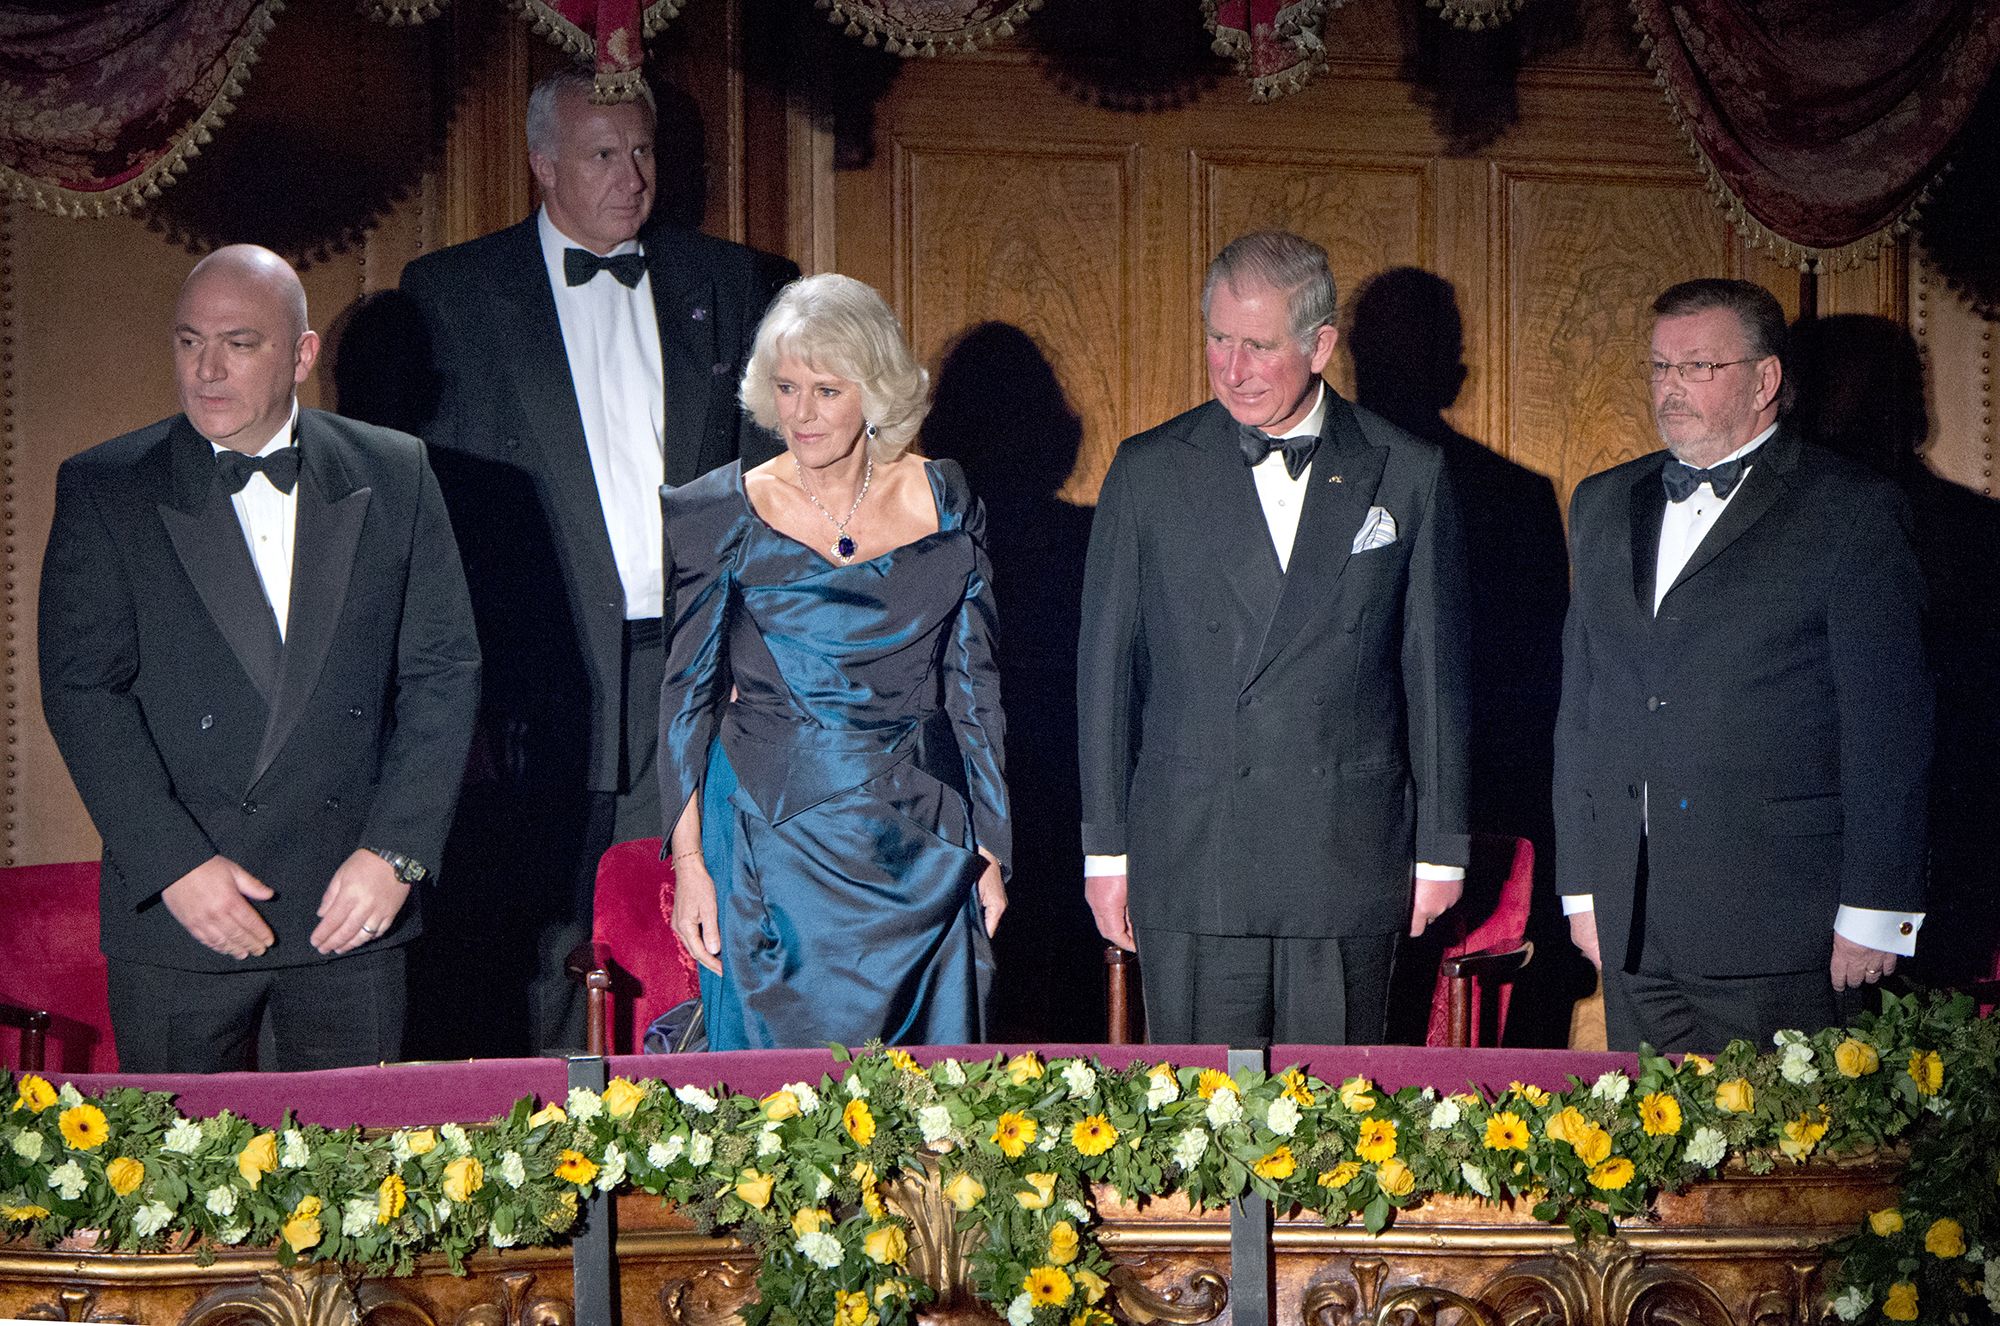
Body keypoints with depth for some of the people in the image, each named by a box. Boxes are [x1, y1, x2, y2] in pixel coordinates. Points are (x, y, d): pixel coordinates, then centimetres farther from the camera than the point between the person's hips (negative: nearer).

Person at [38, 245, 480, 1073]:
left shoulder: (394, 476, 4)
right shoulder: (102, 490, 1)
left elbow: (443, 671, 2)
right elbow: (82, 688, -5)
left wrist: (396, 851, -8)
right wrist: (174, 863, -14)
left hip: (353, 908, 1)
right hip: (176, 912, -1)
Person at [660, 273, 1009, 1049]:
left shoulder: (943, 504, 3)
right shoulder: (721, 512, -2)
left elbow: (974, 684, 7)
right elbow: (687, 695, 0)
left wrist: (990, 847, 4)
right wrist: (688, 860, -5)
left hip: (921, 853, 2)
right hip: (777, 837, -2)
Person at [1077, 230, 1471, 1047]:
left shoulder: (1408, 475, 4)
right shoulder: (1149, 473, 4)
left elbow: (1435, 671, 8)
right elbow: (1105, 670, 6)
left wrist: (1441, 848, 7)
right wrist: (1106, 850, 4)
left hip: (1349, 865, 0)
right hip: (1190, 864, 0)